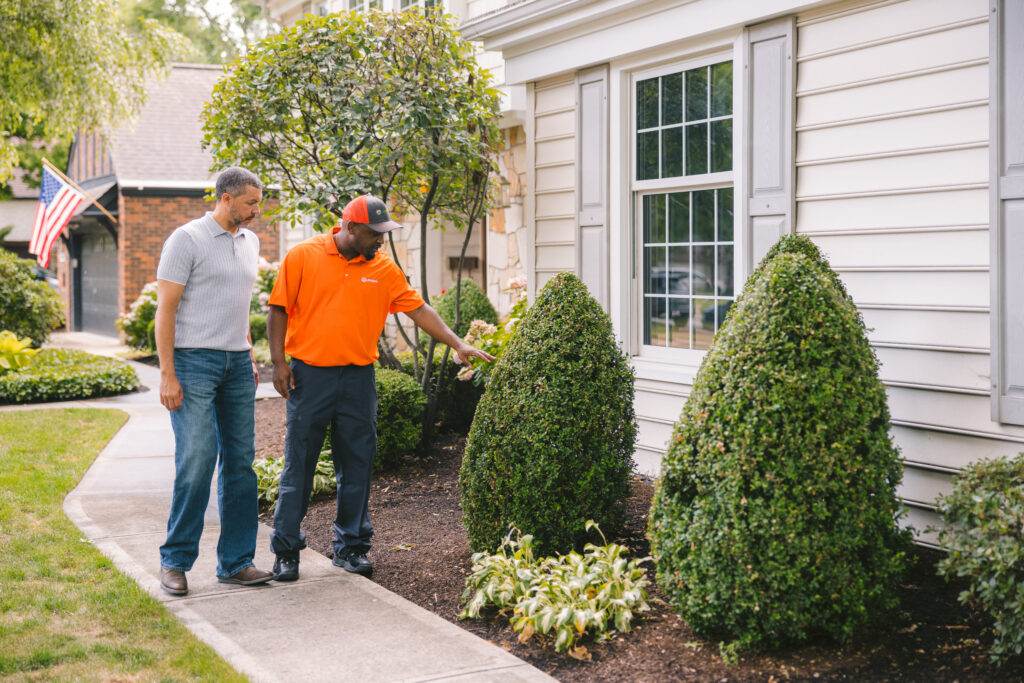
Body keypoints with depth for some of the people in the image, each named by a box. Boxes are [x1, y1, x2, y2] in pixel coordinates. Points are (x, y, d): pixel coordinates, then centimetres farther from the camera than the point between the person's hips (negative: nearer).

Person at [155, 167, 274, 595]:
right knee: (197, 460, -11)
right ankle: (175, 560, 3)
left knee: (240, 461, 5)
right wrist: (167, 374, -15)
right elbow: (165, 309, -9)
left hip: (237, 363, 7)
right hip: (194, 361, -7)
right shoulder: (187, 239, -6)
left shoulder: (249, 242, 15)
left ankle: (236, 562, 12)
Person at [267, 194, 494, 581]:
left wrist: (458, 345, 1)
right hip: (309, 375, -3)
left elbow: (419, 309, 8)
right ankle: (286, 550, 11)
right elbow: (279, 309, 0)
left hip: (358, 378, 3)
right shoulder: (303, 256, -2)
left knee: (356, 466, 6)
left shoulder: (383, 269, 6)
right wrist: (279, 362, -6)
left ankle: (351, 547, 17)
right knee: (299, 464, 1)